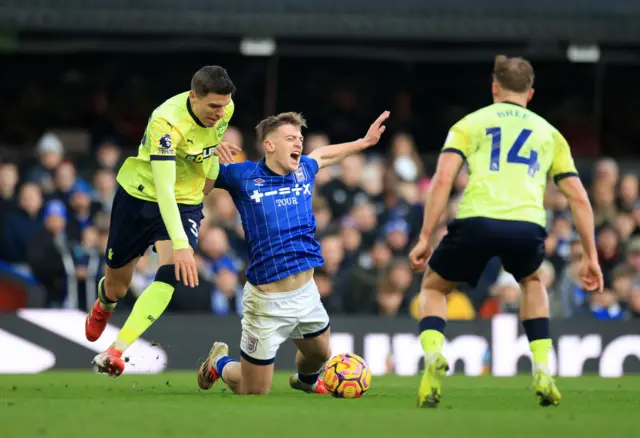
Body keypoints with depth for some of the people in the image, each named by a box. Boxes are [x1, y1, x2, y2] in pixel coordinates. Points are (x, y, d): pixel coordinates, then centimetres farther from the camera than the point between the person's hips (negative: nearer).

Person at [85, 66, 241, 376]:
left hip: (186, 203, 4)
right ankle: (104, 305, 52)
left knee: (170, 274, -25)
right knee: (116, 288, 11)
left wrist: (215, 151, -3)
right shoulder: (166, 122, -33)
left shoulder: (225, 108, -13)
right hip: (140, 196, -4)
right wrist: (180, 244, -48)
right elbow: (163, 188, -41)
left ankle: (116, 351, -30)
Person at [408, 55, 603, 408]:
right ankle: (542, 374, 21)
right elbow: (578, 197, 22)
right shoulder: (549, 133, 28)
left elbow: (442, 179, 6)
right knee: (531, 281, 37)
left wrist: (425, 239, 6)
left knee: (433, 287, 25)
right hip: (528, 225, 2)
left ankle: (433, 355, -5)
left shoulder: (470, 123, 22)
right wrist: (591, 256, 26)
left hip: (476, 220, -2)